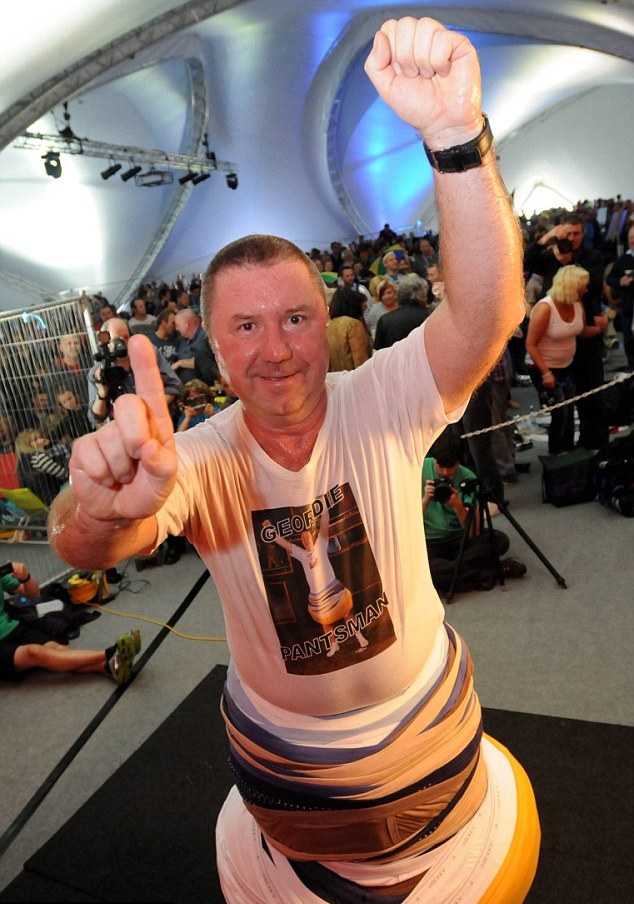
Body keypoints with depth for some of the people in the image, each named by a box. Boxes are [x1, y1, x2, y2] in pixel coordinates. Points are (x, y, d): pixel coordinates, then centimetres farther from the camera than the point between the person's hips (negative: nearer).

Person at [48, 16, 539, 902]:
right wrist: (107, 505, -63)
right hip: (284, 754, 1)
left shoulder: (381, 404, -26)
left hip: (424, 722, 0)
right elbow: (88, 548, -39)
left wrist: (456, 133, -56)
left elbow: (489, 314, -42)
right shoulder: (201, 457, -23)